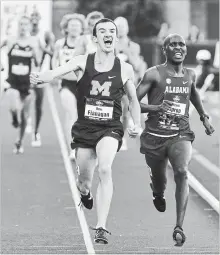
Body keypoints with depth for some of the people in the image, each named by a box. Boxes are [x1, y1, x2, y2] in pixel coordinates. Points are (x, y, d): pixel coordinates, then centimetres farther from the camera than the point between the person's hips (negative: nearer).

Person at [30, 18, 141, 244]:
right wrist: (41, 78, -44)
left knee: (105, 170, -26)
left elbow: (133, 99, 15)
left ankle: (101, 228, -23)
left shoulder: (125, 69, 0)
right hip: (84, 128, 1)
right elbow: (60, 71, -23)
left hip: (110, 129, -1)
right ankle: (85, 192, 52)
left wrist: (137, 125, 3)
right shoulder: (82, 62, -4)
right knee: (84, 182, 10)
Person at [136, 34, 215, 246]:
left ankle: (179, 227, -26)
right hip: (155, 136, -1)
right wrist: (156, 108, -24)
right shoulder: (154, 74, -9)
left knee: (182, 172, -24)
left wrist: (204, 117, 26)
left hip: (181, 135, 2)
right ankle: (158, 194, 54)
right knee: (159, 181, 12)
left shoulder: (190, 75, 6)